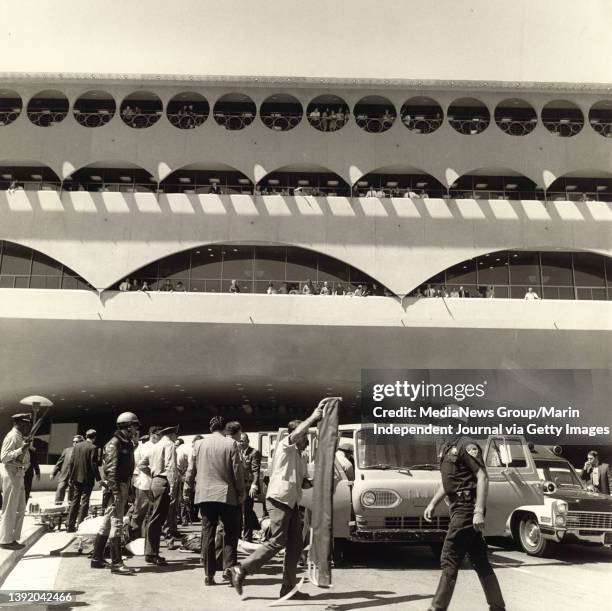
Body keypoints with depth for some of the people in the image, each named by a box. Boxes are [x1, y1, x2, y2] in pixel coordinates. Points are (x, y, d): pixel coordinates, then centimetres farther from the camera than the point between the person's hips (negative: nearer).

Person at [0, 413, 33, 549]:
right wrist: (21, 449, -28)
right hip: (12, 474, -10)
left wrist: (26, 445, 19)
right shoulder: (13, 436, -13)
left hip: (18, 475, 10)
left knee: (20, 509, 13)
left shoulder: (20, 437, 15)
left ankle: (12, 538, 20)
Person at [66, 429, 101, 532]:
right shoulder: (93, 447, -11)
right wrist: (98, 479, -6)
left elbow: (71, 462, 8)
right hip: (87, 478, -5)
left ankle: (70, 525, 15)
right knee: (84, 501, 2)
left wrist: (70, 477, 15)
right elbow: (94, 465, -13)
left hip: (76, 477, 5)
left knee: (75, 501, 13)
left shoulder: (77, 446, 5)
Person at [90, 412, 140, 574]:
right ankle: (116, 563, -5)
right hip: (116, 487, -10)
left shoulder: (128, 444, 16)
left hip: (122, 486, 10)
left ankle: (97, 559, 24)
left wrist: (127, 491, 18)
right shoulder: (114, 443, -12)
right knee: (116, 523, -8)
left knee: (107, 523, 15)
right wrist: (116, 492, -24)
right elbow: (111, 469, -19)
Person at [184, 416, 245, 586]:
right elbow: (237, 471, -6)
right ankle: (229, 568, 3)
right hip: (226, 495, -3)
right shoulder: (230, 444, -7)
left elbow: (191, 469, 9)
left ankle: (209, 575, 10)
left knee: (207, 534, 8)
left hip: (204, 495, 3)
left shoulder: (199, 444, 3)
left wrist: (187, 486, 24)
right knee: (231, 532, 10)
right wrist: (241, 492, 4)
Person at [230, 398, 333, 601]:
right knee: (277, 542, -10)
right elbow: (297, 433, -24)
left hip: (292, 503, 9)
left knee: (295, 545, 5)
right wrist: (314, 416, -27)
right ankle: (241, 570, -1)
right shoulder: (285, 445, -3)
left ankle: (288, 587, 11)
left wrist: (312, 483, 4)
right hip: (279, 500, -9)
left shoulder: (300, 457, 22)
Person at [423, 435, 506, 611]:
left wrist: (479, 511, -24)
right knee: (480, 562, 14)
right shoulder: (447, 447, 15)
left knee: (449, 561, -5)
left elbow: (483, 478, -18)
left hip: (466, 508, -9)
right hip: (458, 508, 9)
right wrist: (432, 503, 20)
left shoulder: (467, 445, -13)